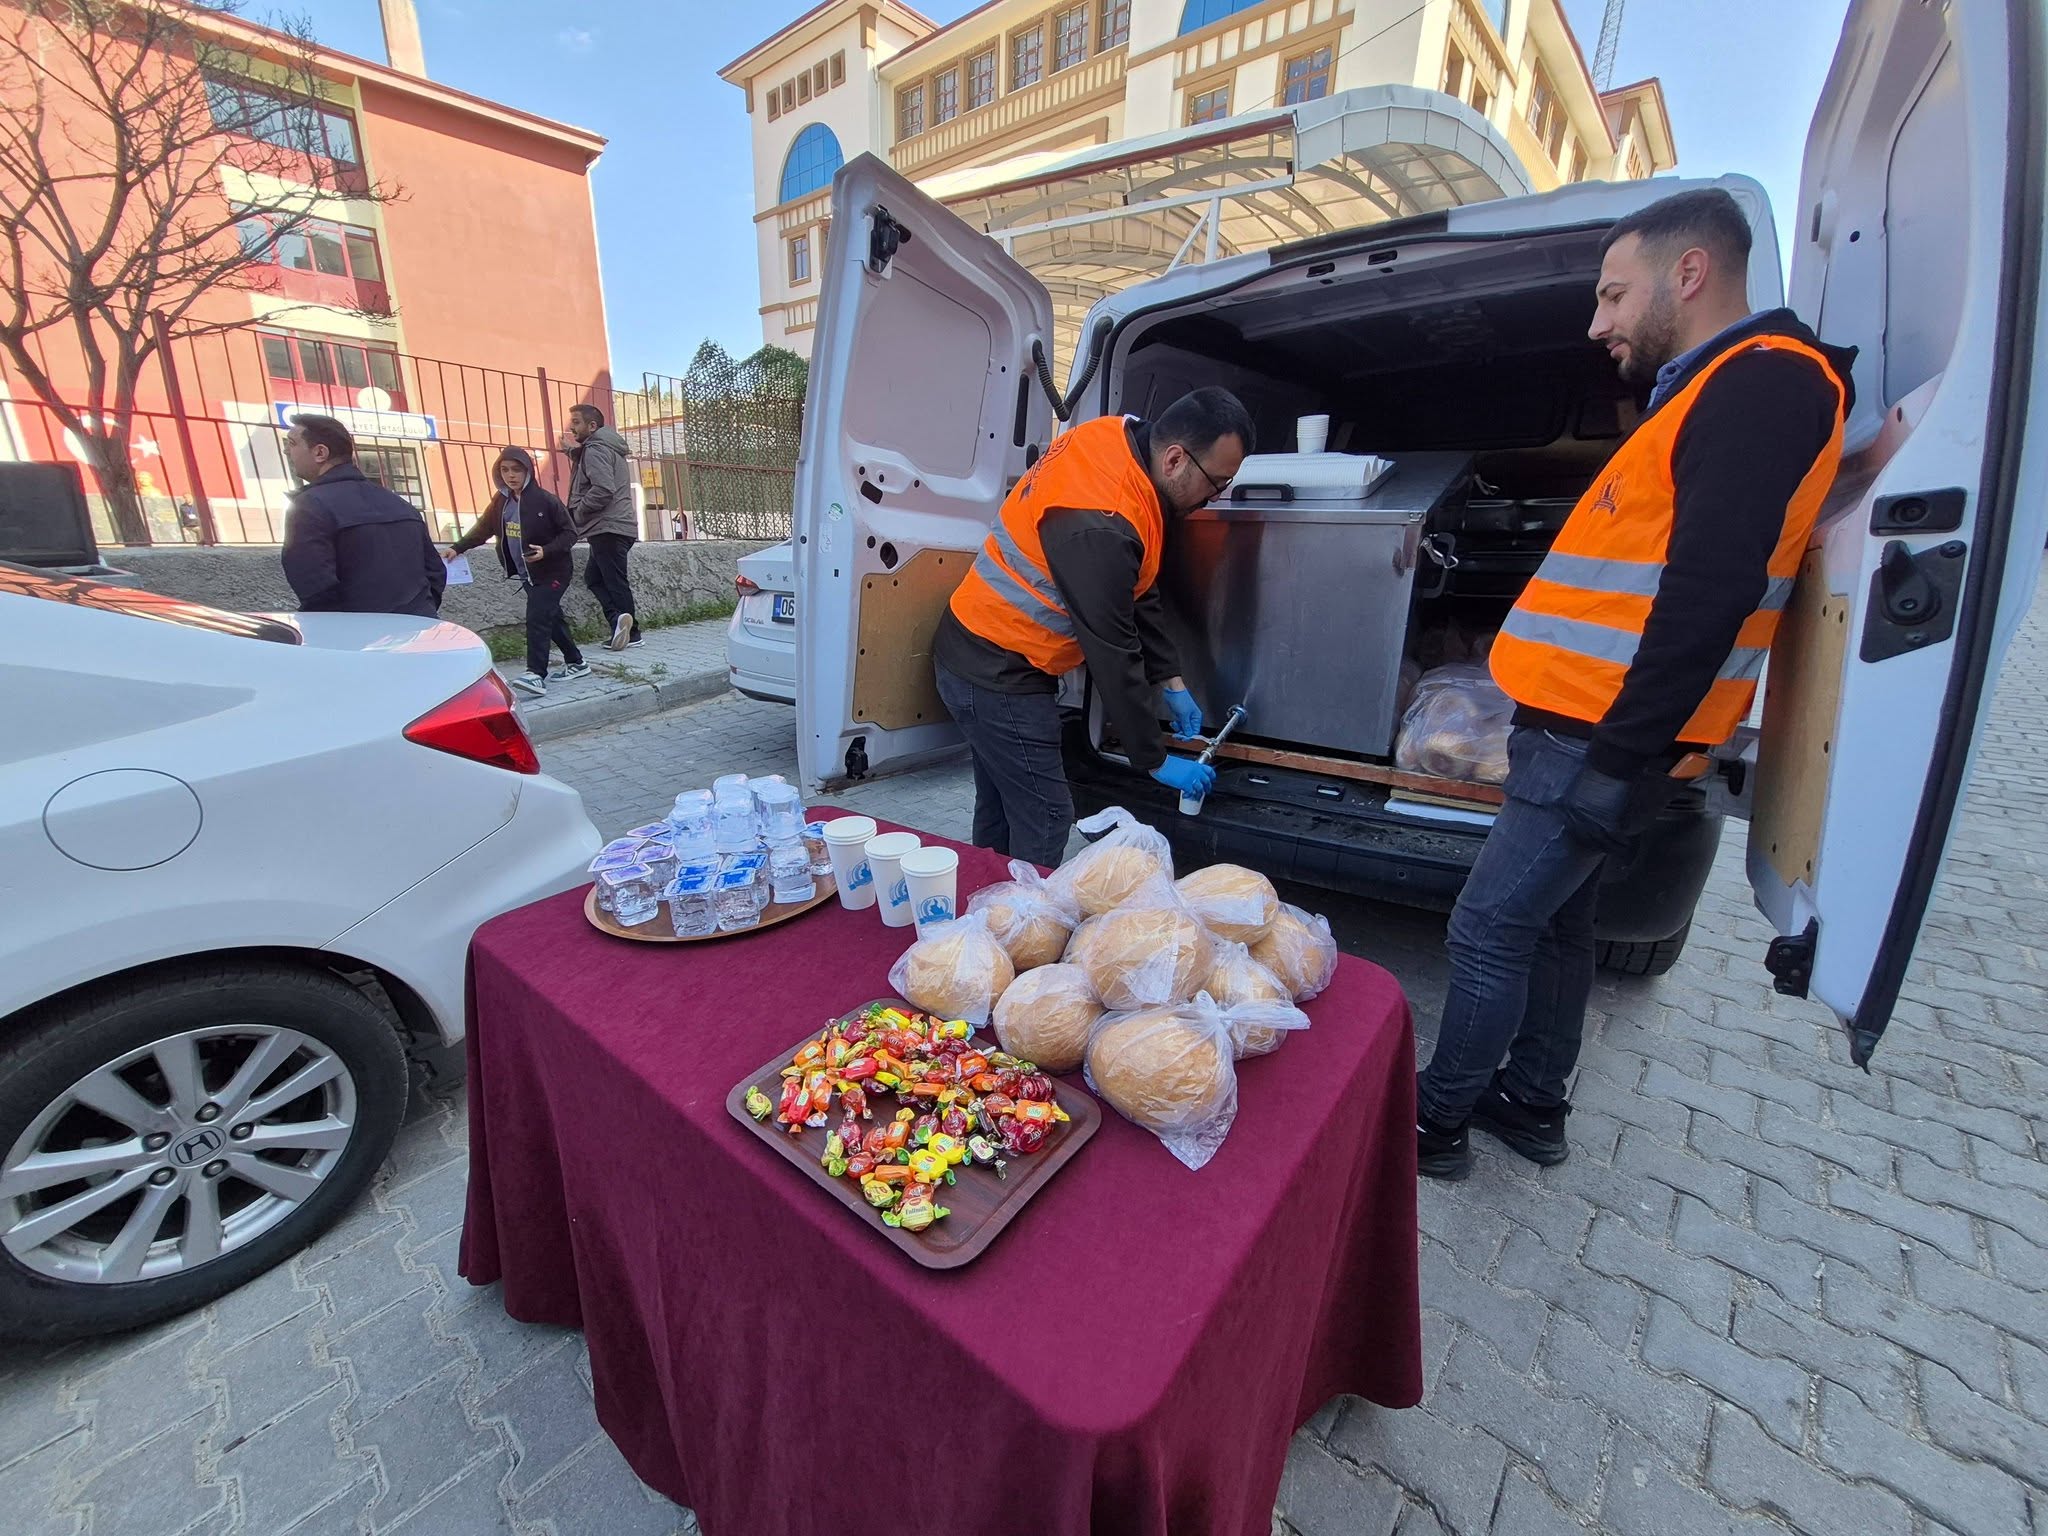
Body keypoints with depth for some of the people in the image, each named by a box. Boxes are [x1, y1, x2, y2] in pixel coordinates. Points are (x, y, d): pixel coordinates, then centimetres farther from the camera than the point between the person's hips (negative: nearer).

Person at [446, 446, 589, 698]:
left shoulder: (545, 500, -12)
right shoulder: (500, 501, 6)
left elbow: (570, 533, -11)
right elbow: (483, 529, 13)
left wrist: (546, 551, -23)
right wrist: (458, 547, 3)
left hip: (552, 571, -7)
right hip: (526, 574, 7)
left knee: (536, 618, -16)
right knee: (551, 617, 13)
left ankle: (536, 675, -20)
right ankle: (576, 663, 25)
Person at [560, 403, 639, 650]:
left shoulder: (595, 449, -10)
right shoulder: (606, 447, 21)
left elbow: (603, 490, -22)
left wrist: (577, 513, -11)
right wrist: (573, 451, 14)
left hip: (608, 529, -10)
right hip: (615, 526, 10)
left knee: (615, 581, -6)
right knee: (594, 577, 11)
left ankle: (631, 633, -5)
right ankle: (619, 620, 1)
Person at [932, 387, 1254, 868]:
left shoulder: (1121, 438, 1)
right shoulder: (1101, 526, -29)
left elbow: (1138, 591, 8)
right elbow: (1112, 653, -24)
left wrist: (1171, 682, 8)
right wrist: (1155, 760, -13)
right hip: (999, 675, -10)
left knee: (1000, 814, 19)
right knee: (1044, 823, -5)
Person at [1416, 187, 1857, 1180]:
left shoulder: (1763, 382, -11)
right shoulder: (1715, 393, 22)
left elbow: (1711, 591, -22)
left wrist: (1621, 754, -21)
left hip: (1602, 744, -10)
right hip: (1592, 732, 10)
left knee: (1489, 930, -2)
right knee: (1553, 923, 18)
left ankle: (1438, 1117, 15)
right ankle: (1531, 1104, 33)